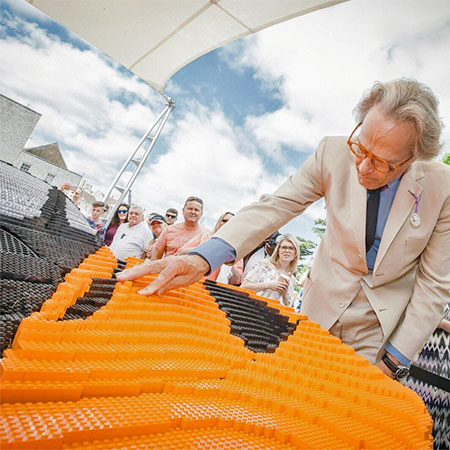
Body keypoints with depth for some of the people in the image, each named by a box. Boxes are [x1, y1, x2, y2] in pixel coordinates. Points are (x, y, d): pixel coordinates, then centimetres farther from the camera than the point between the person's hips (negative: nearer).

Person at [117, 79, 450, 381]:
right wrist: (203, 258, -37)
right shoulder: (334, 154, -16)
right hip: (321, 307, 1)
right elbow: (273, 207, -21)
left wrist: (394, 361, -12)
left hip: (382, 326, 0)